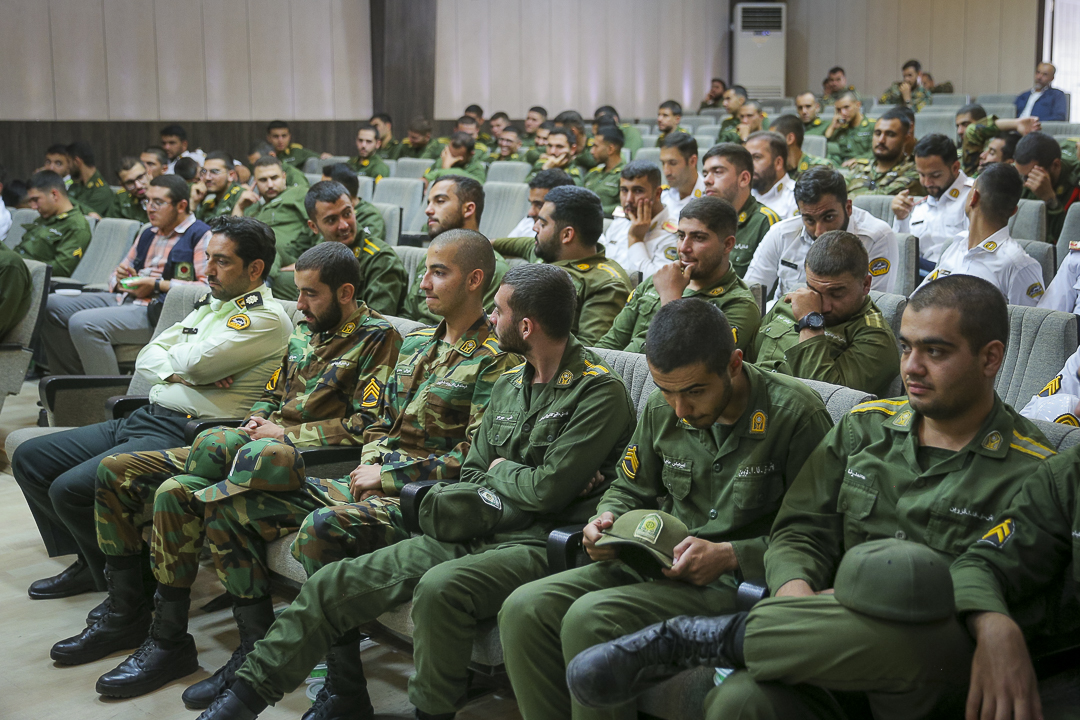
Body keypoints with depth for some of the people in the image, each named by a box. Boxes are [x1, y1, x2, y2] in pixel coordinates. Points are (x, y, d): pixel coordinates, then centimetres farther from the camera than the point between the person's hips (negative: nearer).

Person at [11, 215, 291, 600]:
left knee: (70, 489, -23)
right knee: (29, 458, 9)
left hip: (184, 435, -10)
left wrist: (175, 355, 3)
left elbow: (196, 362, -20)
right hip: (144, 418, 10)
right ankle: (92, 563, 16)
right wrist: (177, 373, -7)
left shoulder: (267, 318, -10)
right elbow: (146, 359, 15)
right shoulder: (210, 305, 19)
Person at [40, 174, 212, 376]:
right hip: (125, 299, 10)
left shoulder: (201, 236, -4)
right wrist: (119, 278, 6)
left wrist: (157, 284, -15)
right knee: (51, 305, 0)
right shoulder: (148, 234, 24)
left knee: (83, 323, -28)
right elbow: (123, 271, 33)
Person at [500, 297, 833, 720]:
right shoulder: (661, 409, 6)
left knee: (590, 617, -28)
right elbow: (629, 489, 21)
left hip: (742, 577, -6)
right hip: (660, 565, 7)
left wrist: (730, 555, -20)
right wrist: (606, 520, -1)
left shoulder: (795, 413, -12)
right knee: (523, 609, -14)